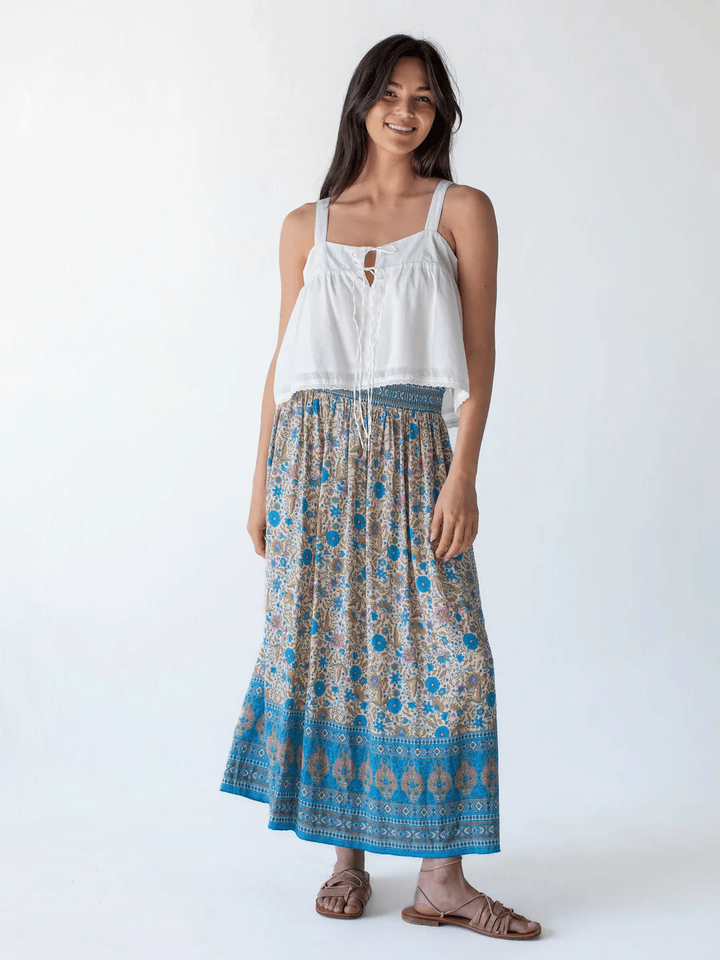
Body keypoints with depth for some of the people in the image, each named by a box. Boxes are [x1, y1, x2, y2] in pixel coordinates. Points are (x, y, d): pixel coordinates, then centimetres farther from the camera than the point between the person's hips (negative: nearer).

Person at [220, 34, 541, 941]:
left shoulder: (461, 210, 5)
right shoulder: (306, 226, 12)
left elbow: (478, 352, -1)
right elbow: (283, 359, 13)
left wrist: (463, 475, -10)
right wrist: (261, 482, 9)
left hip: (411, 456, -2)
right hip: (314, 454, 2)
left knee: (443, 651, -6)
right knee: (326, 649, 3)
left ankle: (440, 876, 5)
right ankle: (346, 857, 18)